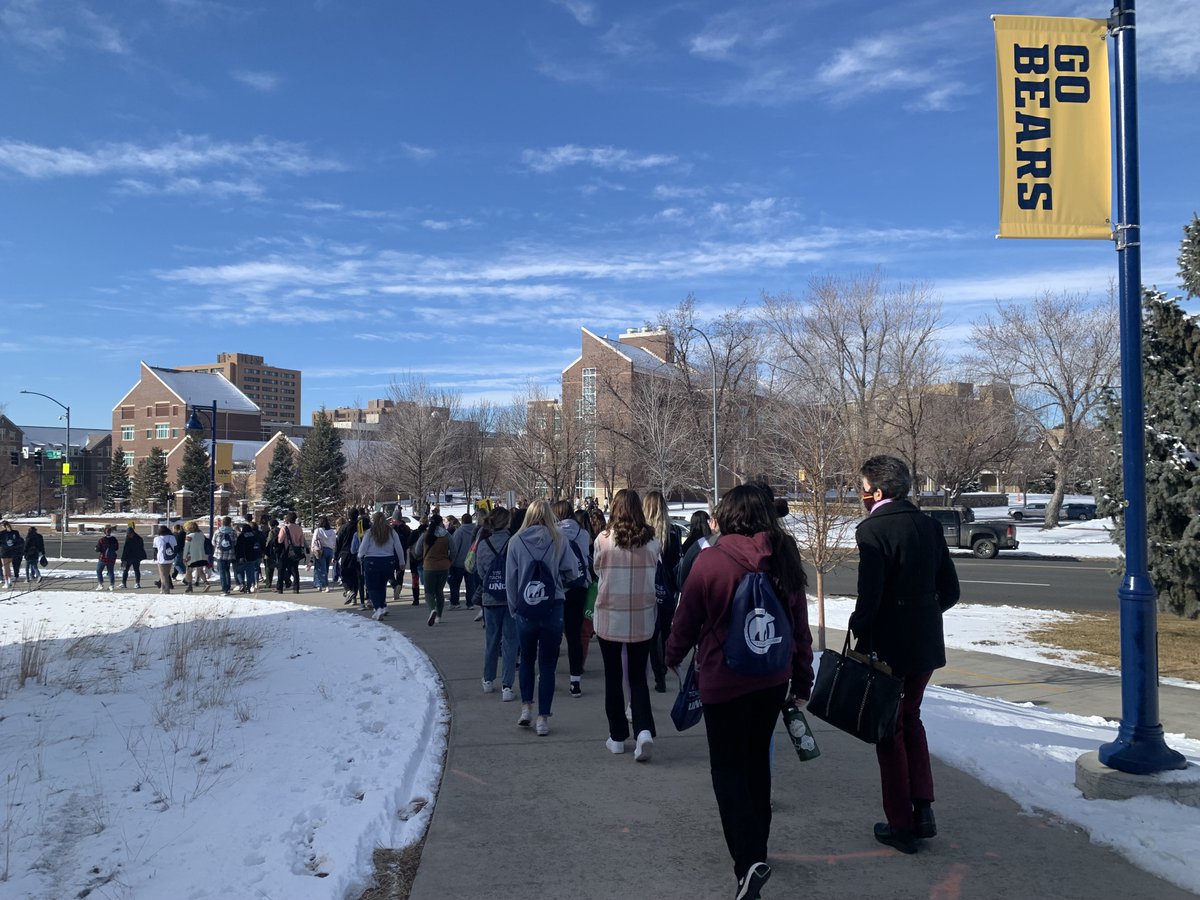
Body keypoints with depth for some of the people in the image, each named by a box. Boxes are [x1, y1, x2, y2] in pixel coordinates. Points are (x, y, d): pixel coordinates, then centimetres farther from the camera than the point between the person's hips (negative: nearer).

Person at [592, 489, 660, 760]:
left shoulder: (603, 539, -11)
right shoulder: (652, 541, -6)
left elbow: (597, 569, 3)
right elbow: (653, 572, 4)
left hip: (609, 617, -1)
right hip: (642, 618, 2)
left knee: (613, 677, 13)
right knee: (638, 677, 12)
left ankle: (618, 737, 19)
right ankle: (644, 730, -6)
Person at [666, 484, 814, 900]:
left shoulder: (710, 560, -15)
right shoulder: (785, 558, -2)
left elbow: (686, 619, -6)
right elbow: (800, 627, 3)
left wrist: (673, 654, 14)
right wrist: (802, 681, 13)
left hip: (724, 681, -5)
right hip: (774, 679, 5)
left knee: (729, 770, 5)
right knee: (757, 761, 21)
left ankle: (748, 861, -9)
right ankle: (756, 847, 34)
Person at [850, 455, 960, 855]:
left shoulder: (872, 530, -16)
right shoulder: (928, 525, 5)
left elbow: (869, 597, -21)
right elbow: (950, 590, 8)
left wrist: (859, 638, -7)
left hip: (888, 646, -6)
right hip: (927, 642, 7)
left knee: (889, 731, 7)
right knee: (910, 718, 23)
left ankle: (901, 825, 16)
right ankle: (922, 810, 20)